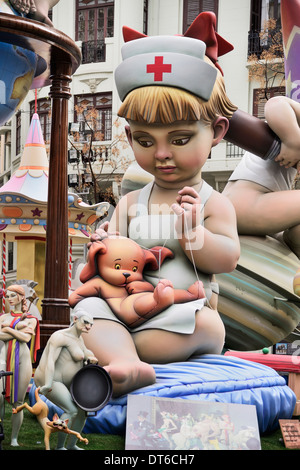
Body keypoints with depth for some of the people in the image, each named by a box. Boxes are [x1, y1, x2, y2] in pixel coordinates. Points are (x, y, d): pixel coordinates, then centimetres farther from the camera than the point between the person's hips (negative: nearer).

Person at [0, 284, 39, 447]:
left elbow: (26, 338, -3)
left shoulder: (30, 319, 12)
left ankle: (14, 438, 5)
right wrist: (18, 331, -4)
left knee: (18, 402, -1)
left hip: (22, 359, -1)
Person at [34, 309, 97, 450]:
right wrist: (48, 385, -42)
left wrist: (92, 358, 1)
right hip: (50, 381, -10)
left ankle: (71, 445, 20)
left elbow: (86, 353, 27)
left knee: (84, 410, 9)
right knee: (72, 411, -21)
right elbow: (50, 360, -30)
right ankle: (60, 447, -8)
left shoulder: (78, 338, 11)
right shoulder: (61, 336, -19)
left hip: (63, 382, 10)